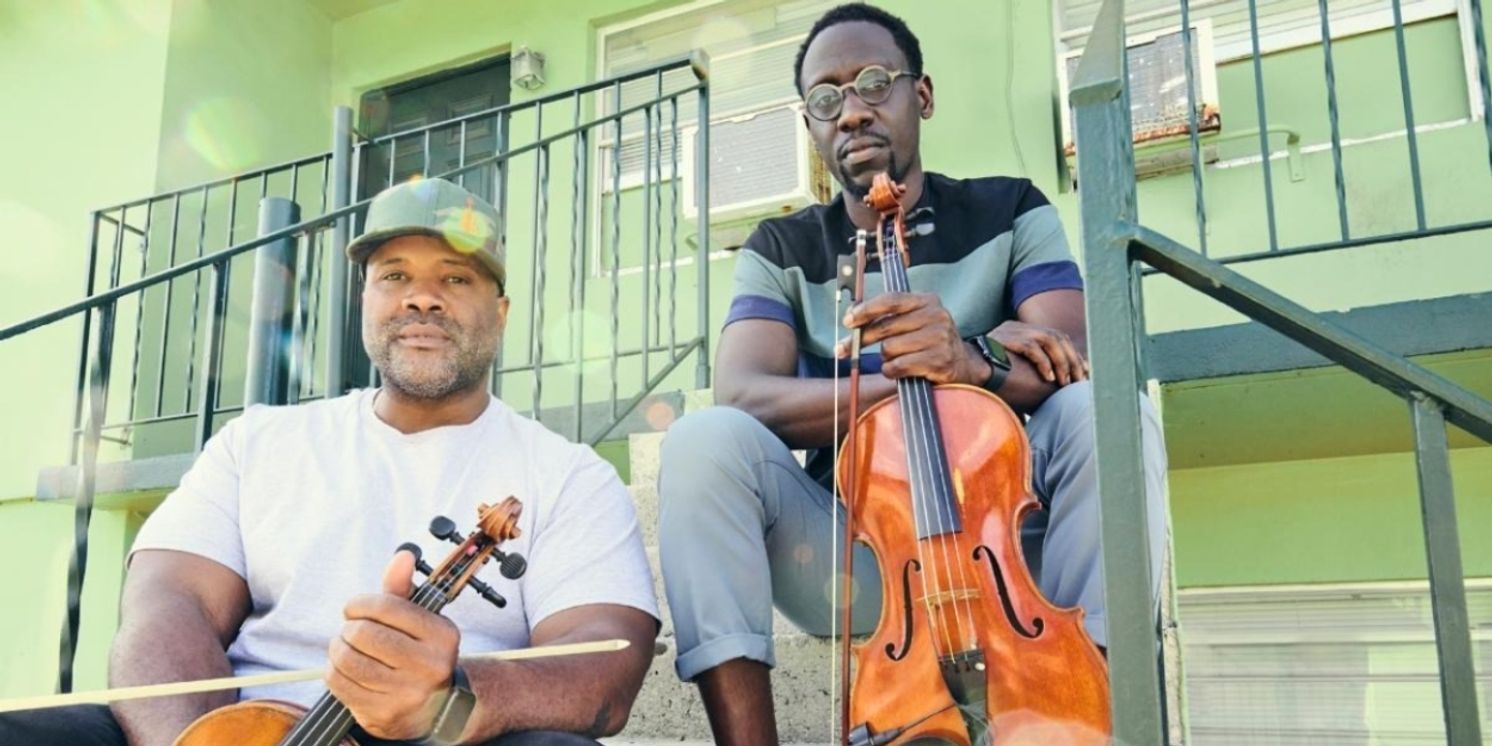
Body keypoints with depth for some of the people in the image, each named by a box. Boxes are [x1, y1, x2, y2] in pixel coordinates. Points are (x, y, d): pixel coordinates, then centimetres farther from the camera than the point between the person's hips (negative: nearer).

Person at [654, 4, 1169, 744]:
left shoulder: (1011, 212, 6)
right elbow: (742, 396, -13)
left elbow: (1072, 366, -10)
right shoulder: (780, 250, 6)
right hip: (847, 555, 0)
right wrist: (919, 376, -25)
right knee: (704, 440, -26)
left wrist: (972, 364, -32)